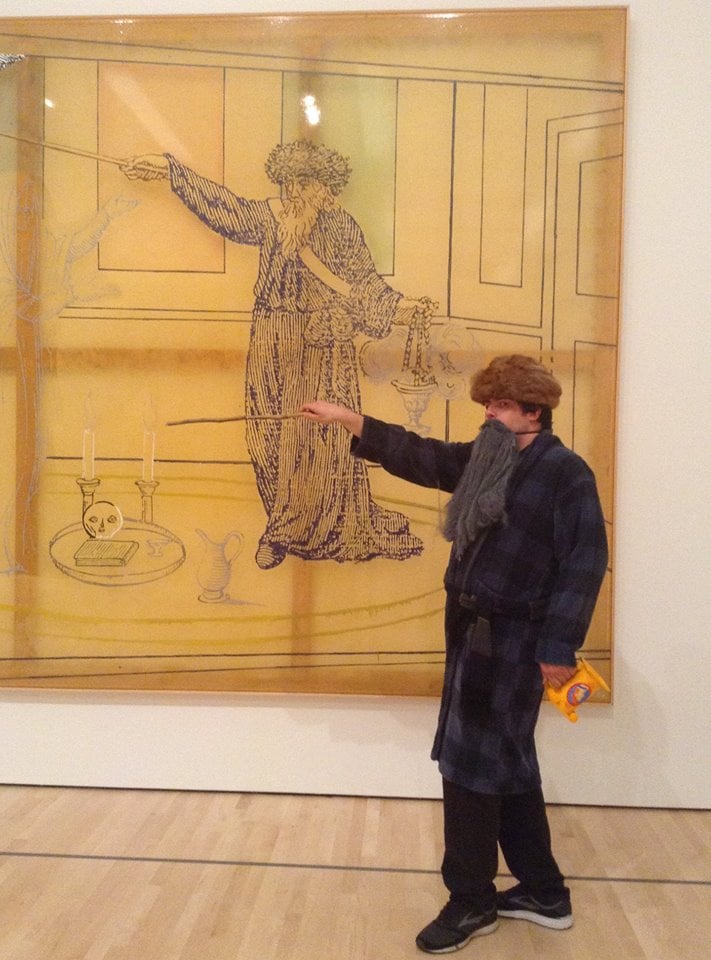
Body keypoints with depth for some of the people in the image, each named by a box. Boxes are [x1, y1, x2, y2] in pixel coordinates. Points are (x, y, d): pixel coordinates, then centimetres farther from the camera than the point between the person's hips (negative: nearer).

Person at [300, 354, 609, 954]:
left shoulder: (566, 473, -12)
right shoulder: (485, 461, 11)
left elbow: (585, 563, -16)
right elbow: (419, 456, 17)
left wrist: (559, 647, -18)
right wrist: (348, 420, 14)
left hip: (512, 639, -8)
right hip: (477, 632, 9)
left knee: (470, 763, -1)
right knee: (507, 764, 15)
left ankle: (472, 901, 17)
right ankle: (544, 892, 30)